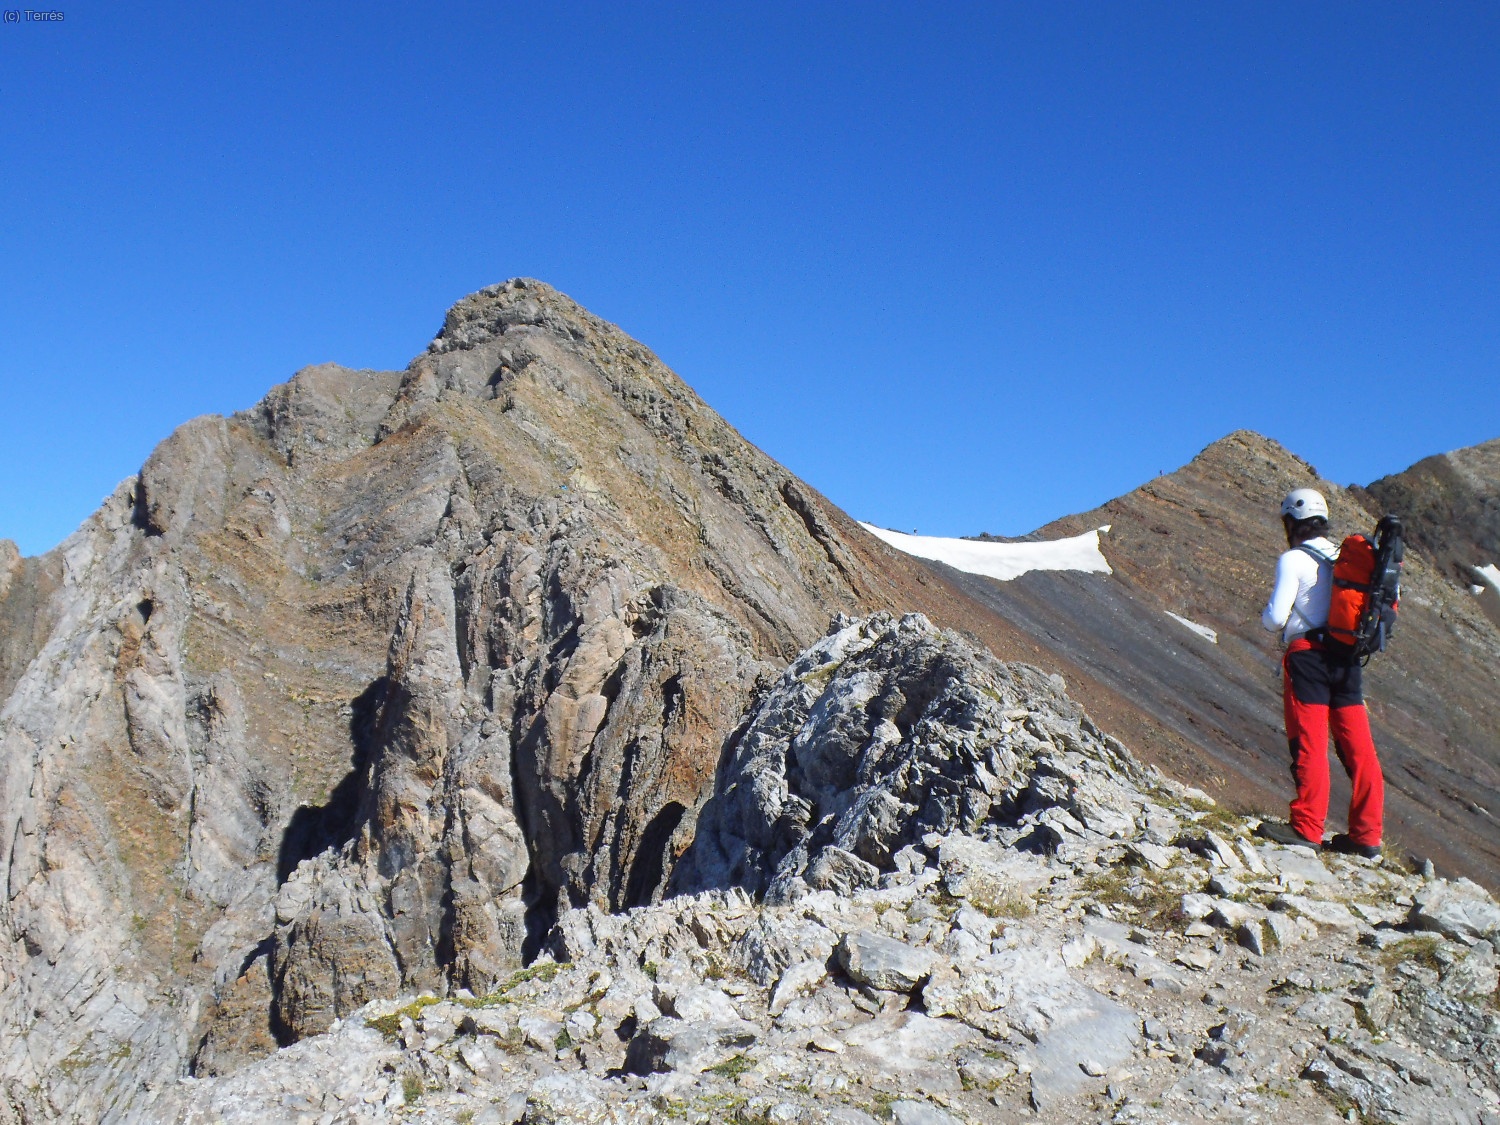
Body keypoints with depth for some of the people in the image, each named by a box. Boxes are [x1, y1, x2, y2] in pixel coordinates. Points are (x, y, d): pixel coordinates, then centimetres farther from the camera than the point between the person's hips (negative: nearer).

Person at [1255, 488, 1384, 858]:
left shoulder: (1293, 560, -6)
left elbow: (1276, 617, -11)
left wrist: (1264, 617, 10)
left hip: (1308, 654, -6)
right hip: (1347, 658, 6)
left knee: (1309, 744, -5)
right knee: (1357, 747, 5)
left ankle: (1307, 828, -5)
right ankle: (1366, 835, 9)